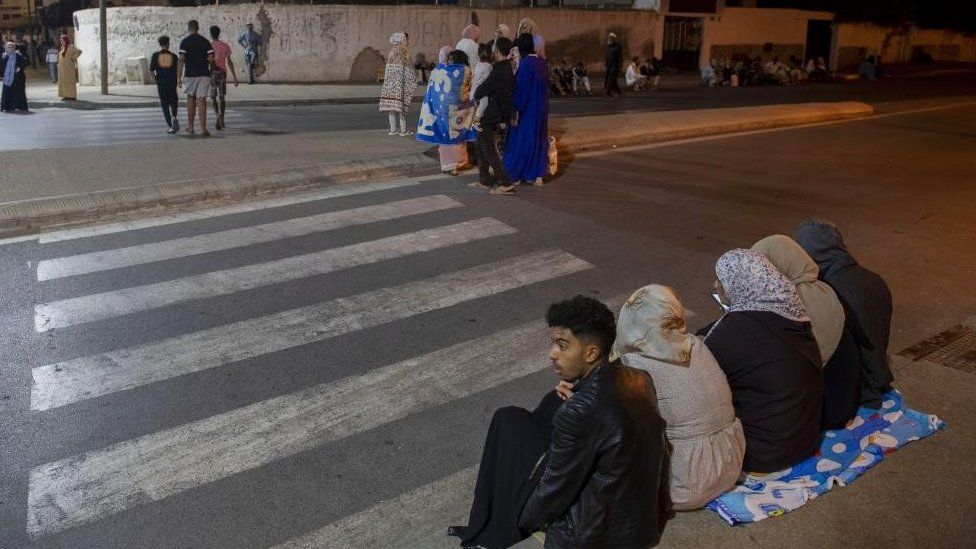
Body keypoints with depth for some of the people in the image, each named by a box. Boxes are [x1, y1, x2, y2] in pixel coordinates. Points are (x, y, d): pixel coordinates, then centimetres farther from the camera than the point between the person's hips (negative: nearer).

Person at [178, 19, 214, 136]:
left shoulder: (185, 42, -2)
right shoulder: (205, 41, 3)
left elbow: (181, 60, -7)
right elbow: (211, 59, -2)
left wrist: (179, 77, -5)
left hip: (190, 74, 0)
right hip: (204, 74, 0)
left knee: (191, 99, 14)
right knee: (201, 100, -3)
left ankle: (190, 127, 20)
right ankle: (203, 128, -12)